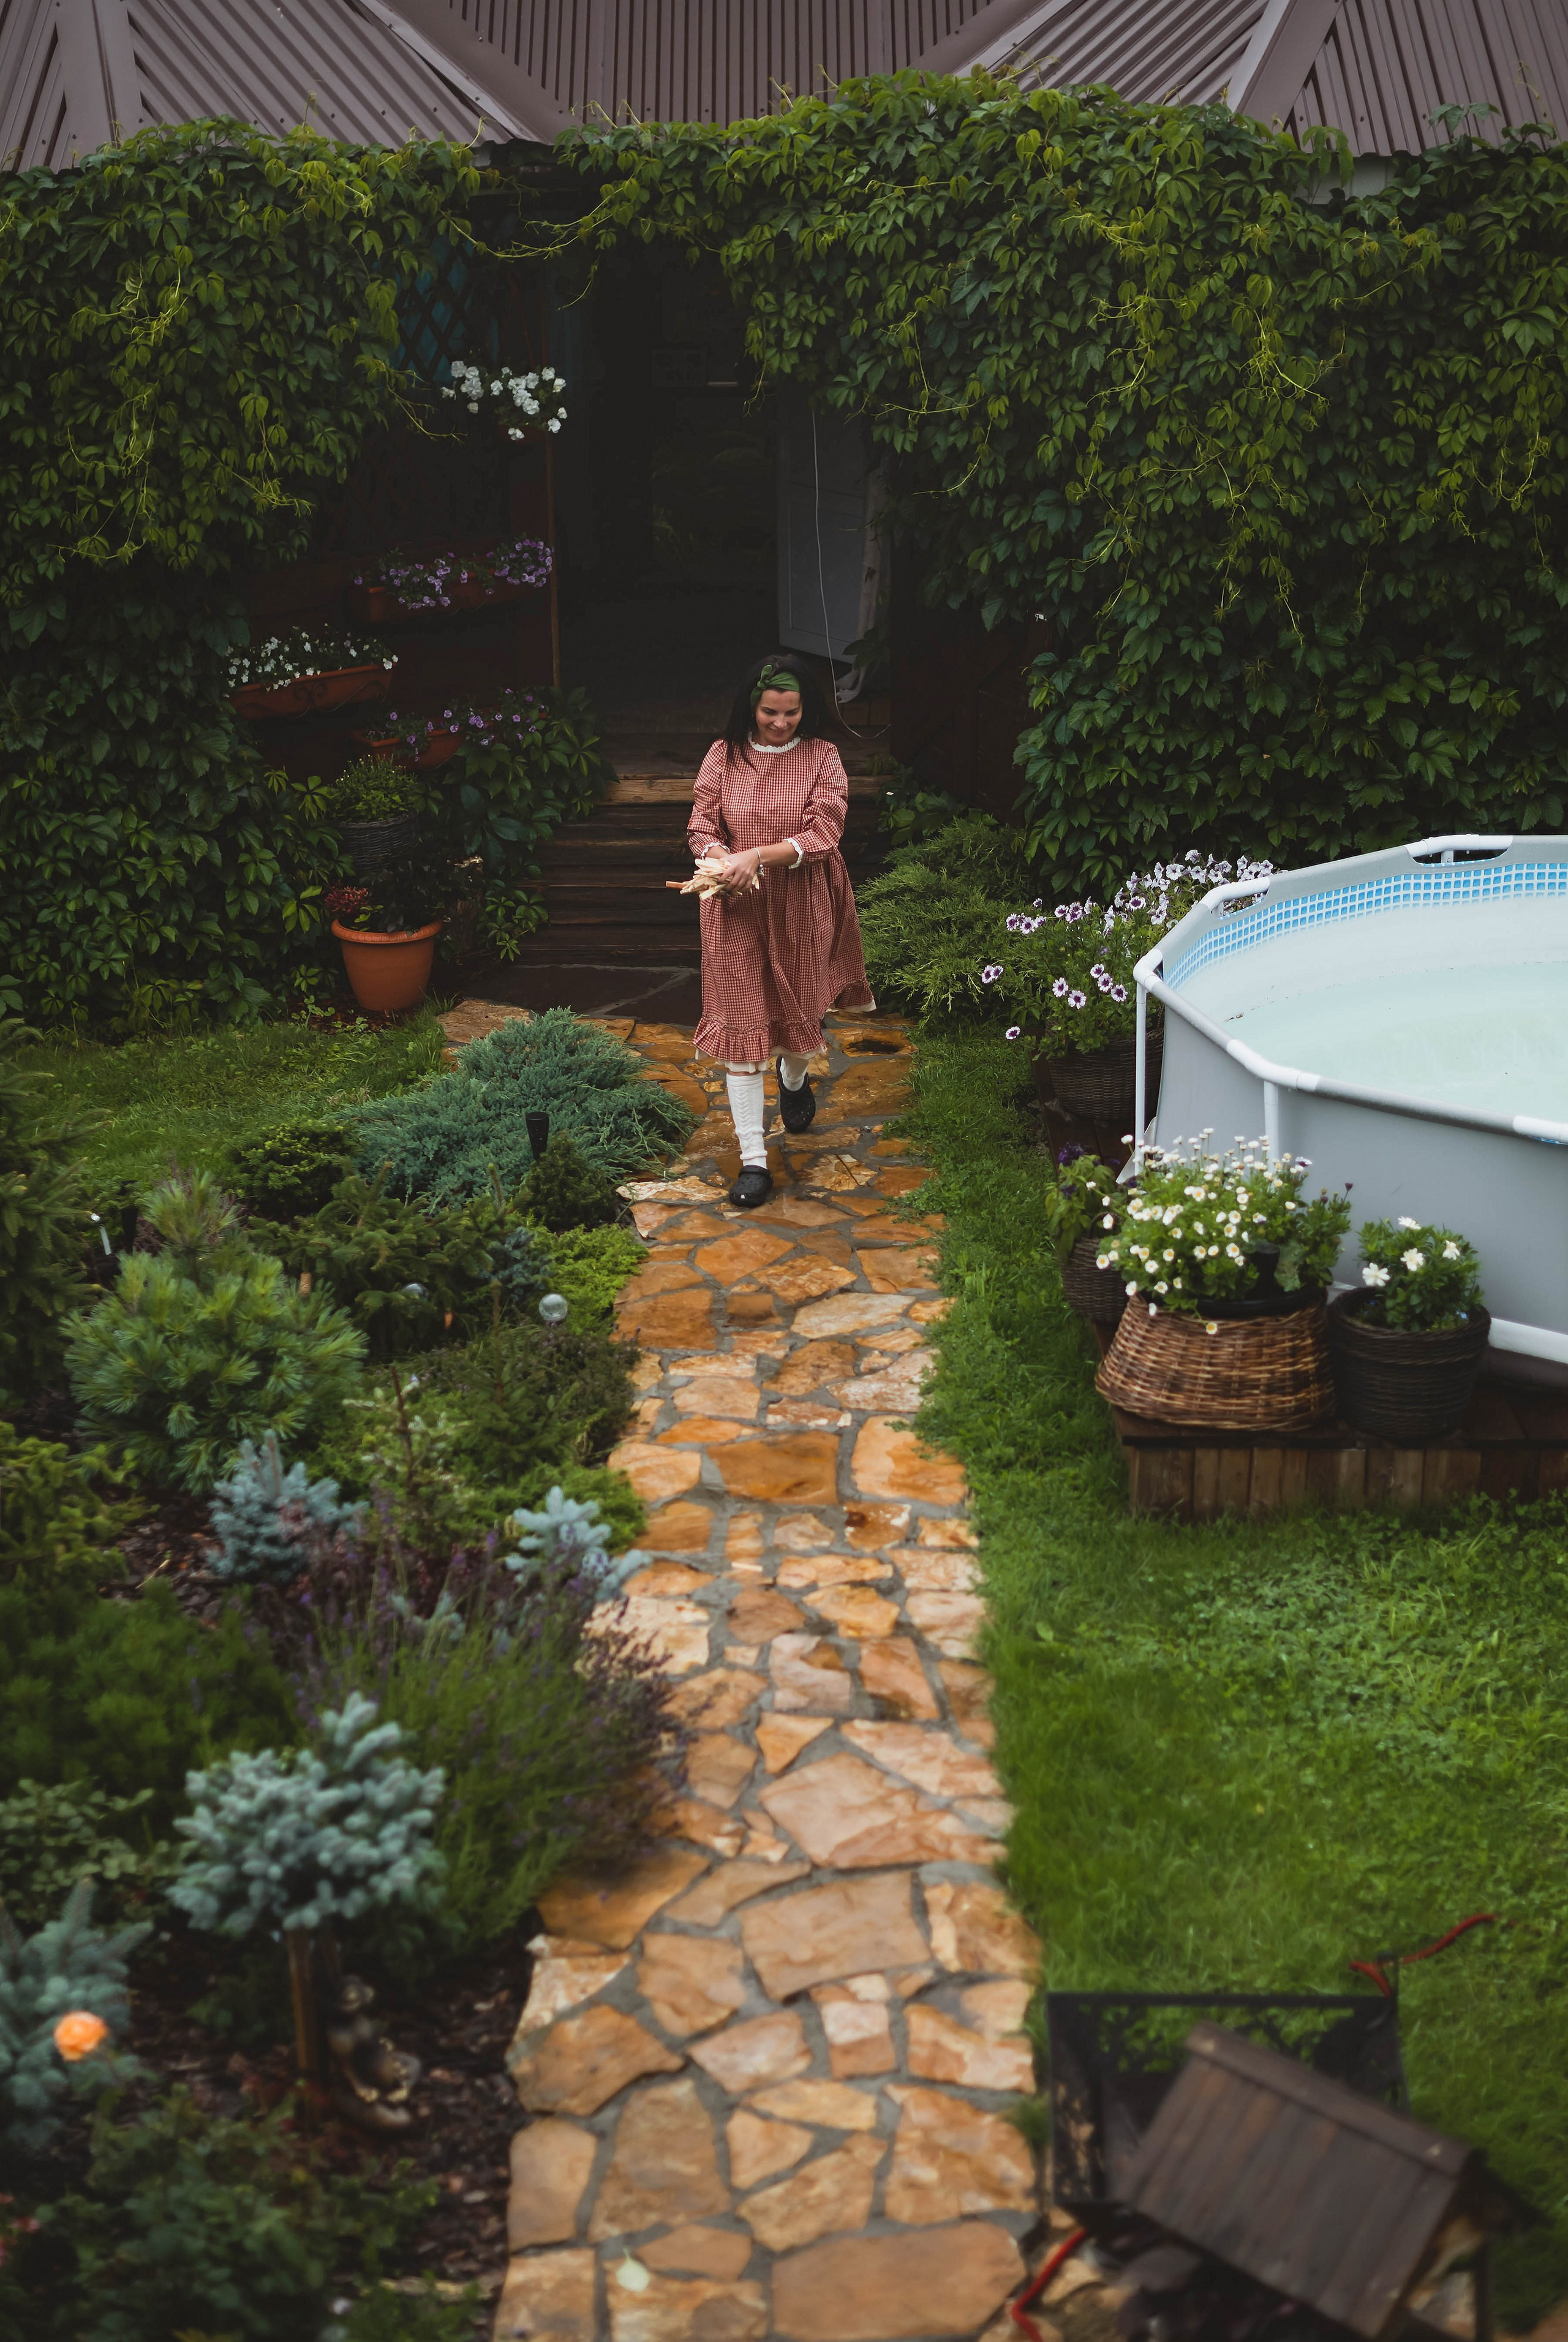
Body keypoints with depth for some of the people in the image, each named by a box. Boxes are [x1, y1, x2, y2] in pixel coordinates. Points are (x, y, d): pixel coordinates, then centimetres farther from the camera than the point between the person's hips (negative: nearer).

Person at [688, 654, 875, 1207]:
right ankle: (753, 1159, -1)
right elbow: (701, 828, -1)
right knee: (742, 1023, -4)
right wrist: (722, 861, -24)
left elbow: (823, 834, -14)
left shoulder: (822, 757, -5)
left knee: (801, 1006, 18)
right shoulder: (723, 756, -2)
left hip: (802, 906, 0)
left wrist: (757, 856, -27)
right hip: (739, 909, 0)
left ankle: (794, 1078, 56)